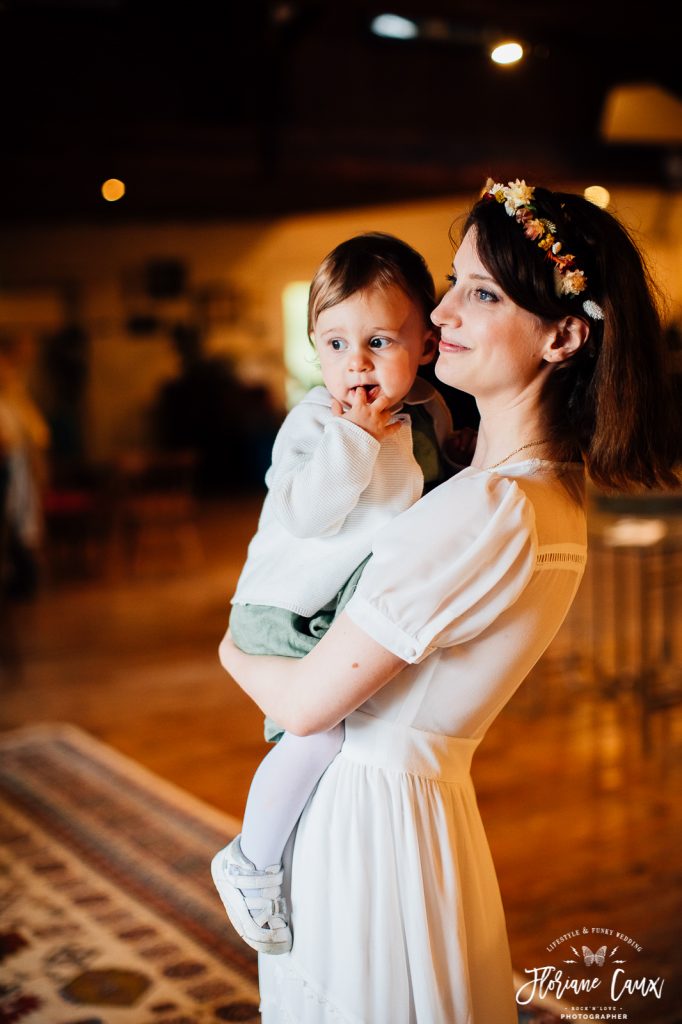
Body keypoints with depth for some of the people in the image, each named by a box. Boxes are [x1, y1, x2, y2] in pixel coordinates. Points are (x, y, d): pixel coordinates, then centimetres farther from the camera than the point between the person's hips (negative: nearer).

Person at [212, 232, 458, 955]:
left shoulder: (429, 416, 3)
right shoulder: (314, 422, -16)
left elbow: (438, 491, 24)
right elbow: (305, 513, -29)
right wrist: (358, 433, -29)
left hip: (365, 609, 7)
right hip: (287, 613, -7)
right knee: (319, 733, -21)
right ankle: (250, 863, 0)